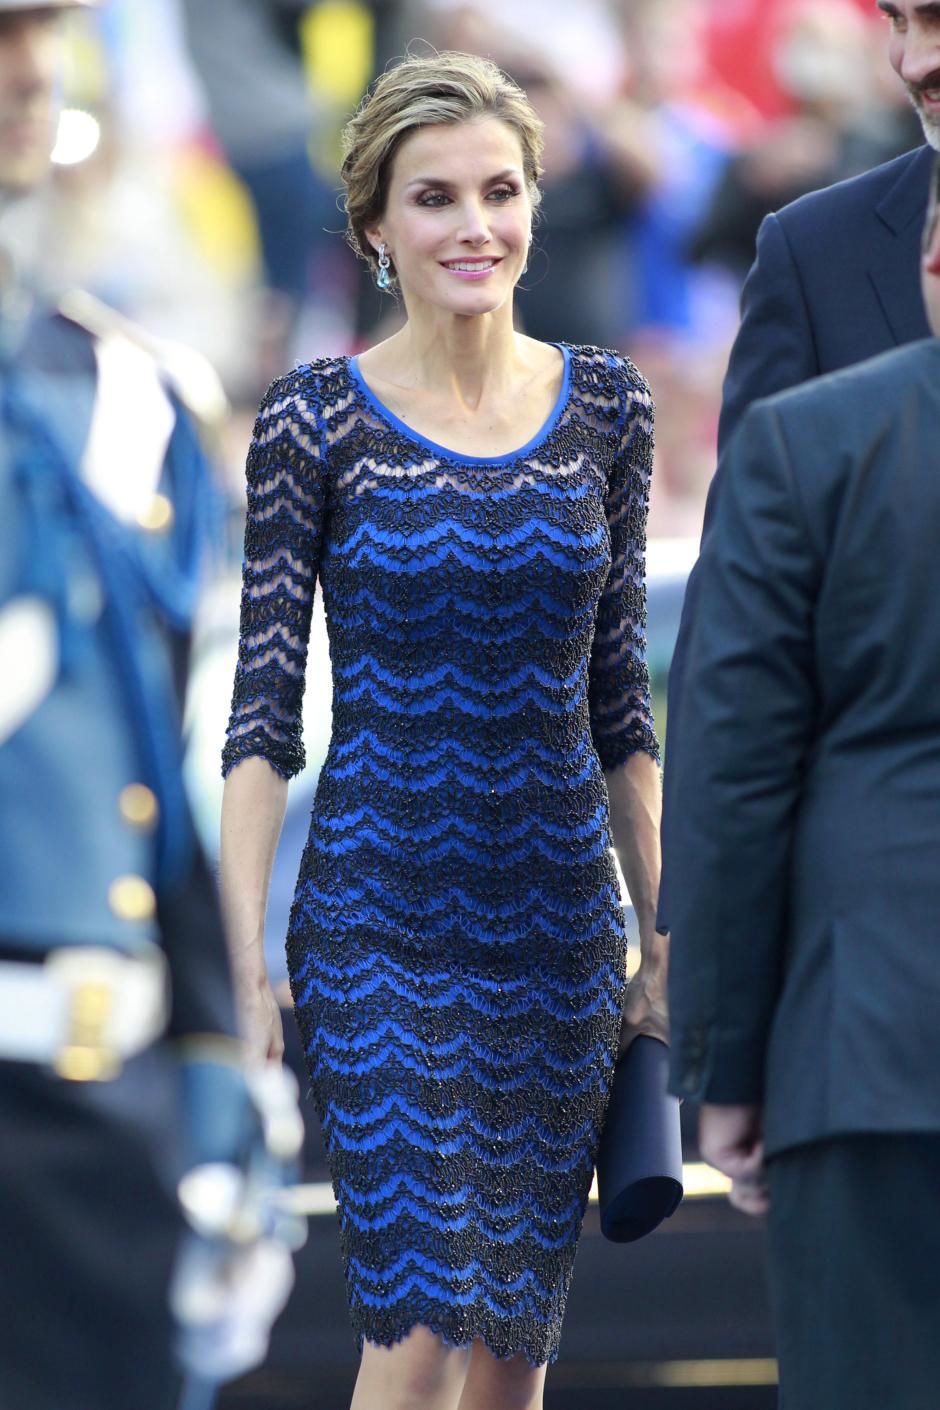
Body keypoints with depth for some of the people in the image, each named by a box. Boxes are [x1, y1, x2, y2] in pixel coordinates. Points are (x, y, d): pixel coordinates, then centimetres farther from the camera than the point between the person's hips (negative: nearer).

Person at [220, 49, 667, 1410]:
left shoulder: (604, 406, 6)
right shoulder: (314, 419, -4)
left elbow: (621, 698, 11)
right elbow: (262, 709, -4)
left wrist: (663, 934, 9)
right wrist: (246, 950, -11)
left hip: (556, 913, 4)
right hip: (379, 911, -4)